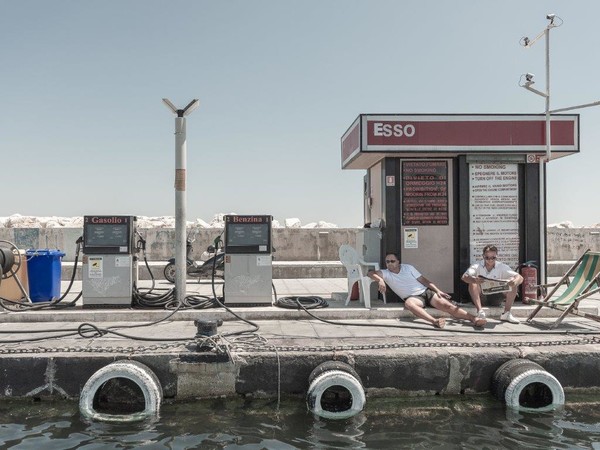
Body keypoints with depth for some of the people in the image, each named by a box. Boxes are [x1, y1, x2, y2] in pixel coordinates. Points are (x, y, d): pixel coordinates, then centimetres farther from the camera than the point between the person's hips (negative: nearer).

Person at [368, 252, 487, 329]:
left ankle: (474, 319, -32)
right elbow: (371, 273, -13)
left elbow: (423, 280, 11)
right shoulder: (386, 273, 5)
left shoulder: (408, 267, 12)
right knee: (409, 303, -40)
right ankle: (434, 321, -60)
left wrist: (437, 291, 0)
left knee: (447, 305, -20)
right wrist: (380, 280, -35)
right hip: (413, 297, -3)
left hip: (426, 292, 3)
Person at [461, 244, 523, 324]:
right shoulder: (477, 266, -10)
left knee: (512, 284, -18)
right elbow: (464, 277, -27)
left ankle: (506, 313, -17)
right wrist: (474, 280, -51)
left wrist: (515, 281, -40)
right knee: (473, 283, -28)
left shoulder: (502, 267, -5)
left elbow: (520, 278, -13)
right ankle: (480, 311, -35)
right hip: (480, 297, -1)